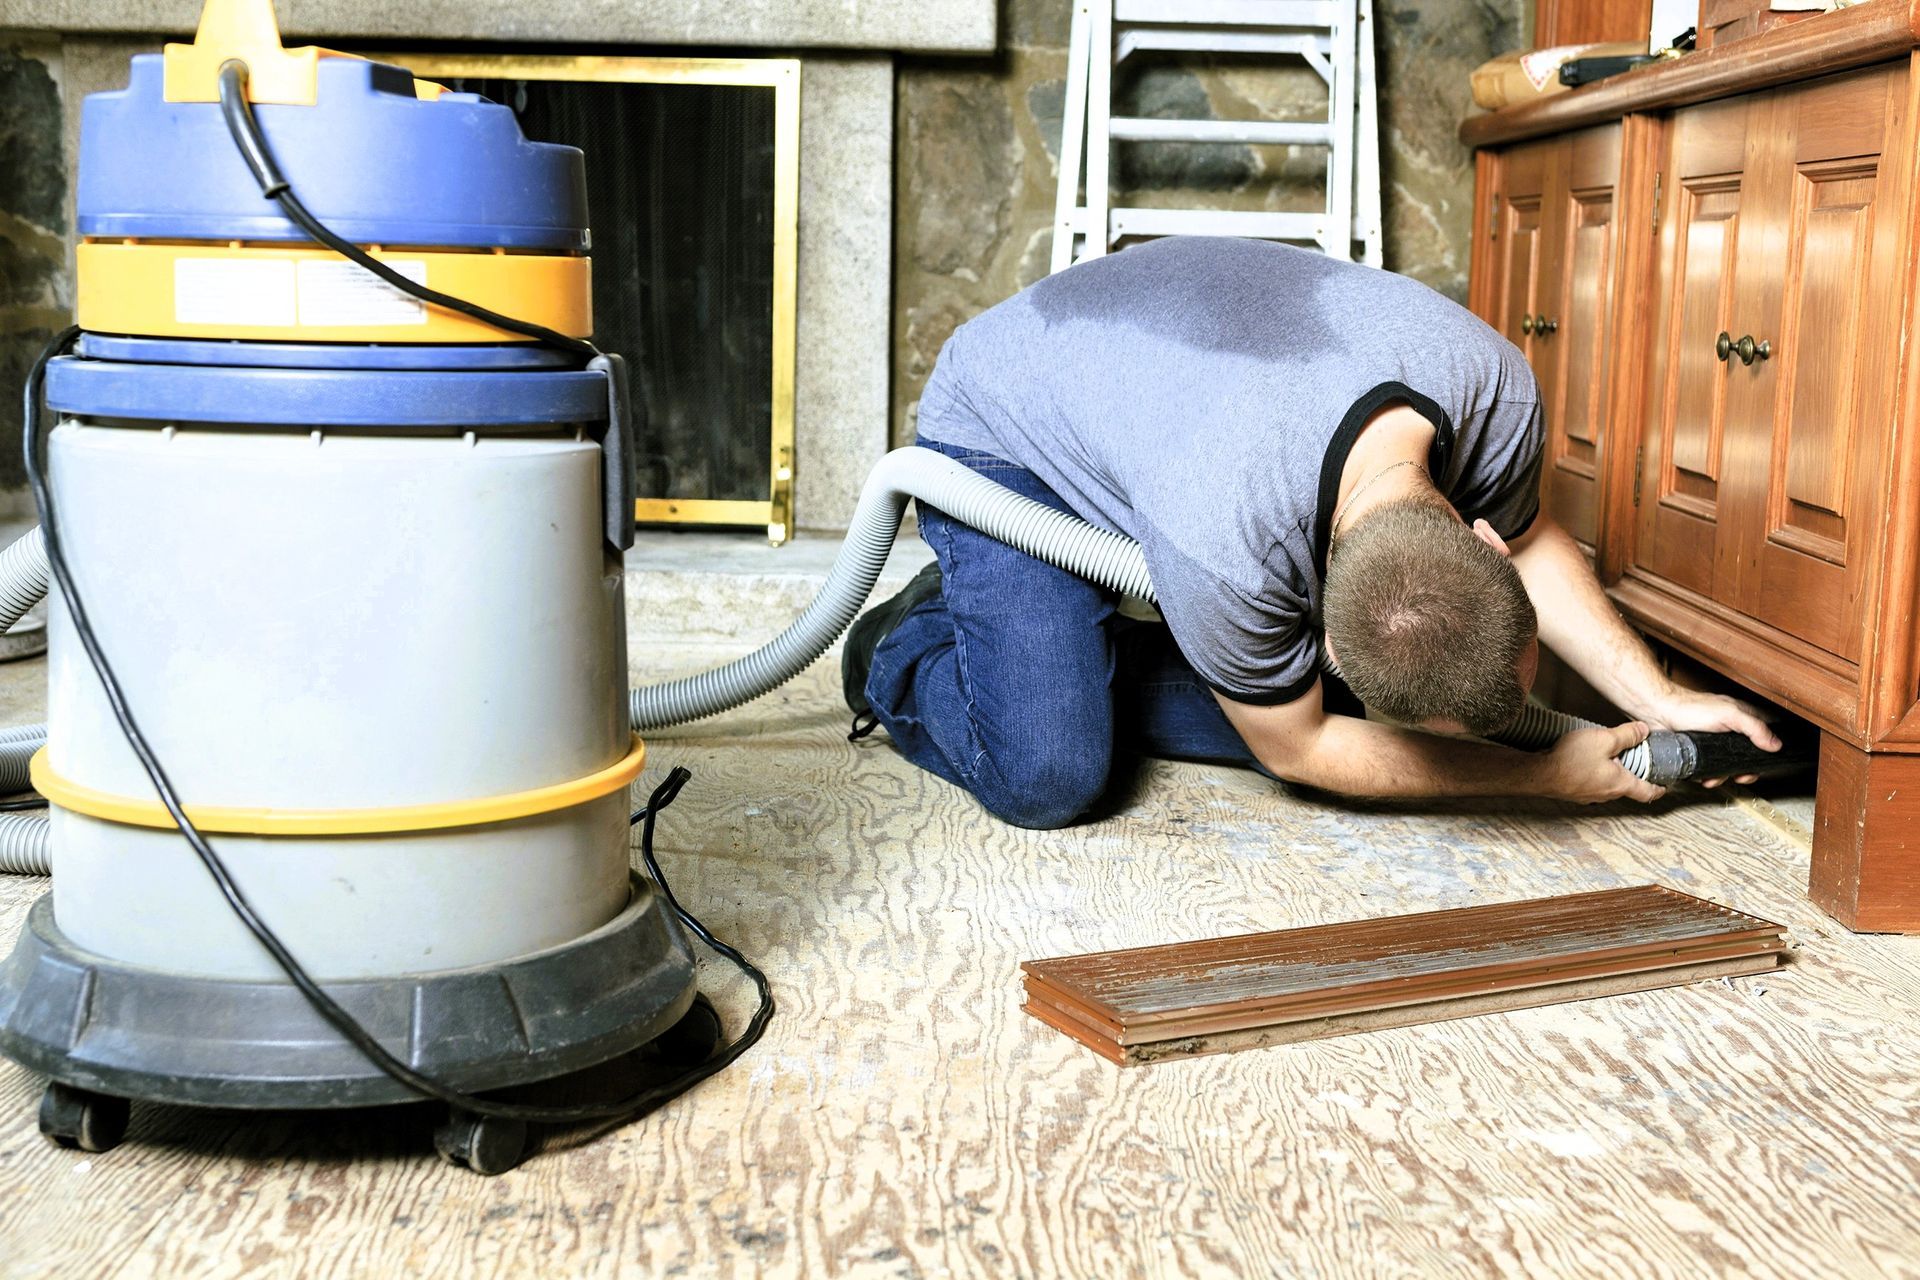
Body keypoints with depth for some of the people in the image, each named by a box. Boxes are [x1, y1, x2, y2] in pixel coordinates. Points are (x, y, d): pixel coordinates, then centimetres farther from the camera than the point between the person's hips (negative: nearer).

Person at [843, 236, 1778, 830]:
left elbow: (1528, 540, -1)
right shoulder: (1226, 543, -44)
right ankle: (902, 652, 8)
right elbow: (1298, 749, -23)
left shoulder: (1493, 386, -28)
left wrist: (1658, 698, -9)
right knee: (1046, 779, -22)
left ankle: (1063, 662, 14)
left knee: (1290, 701, -5)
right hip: (1001, 440, -6)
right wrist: (1546, 776, -17)